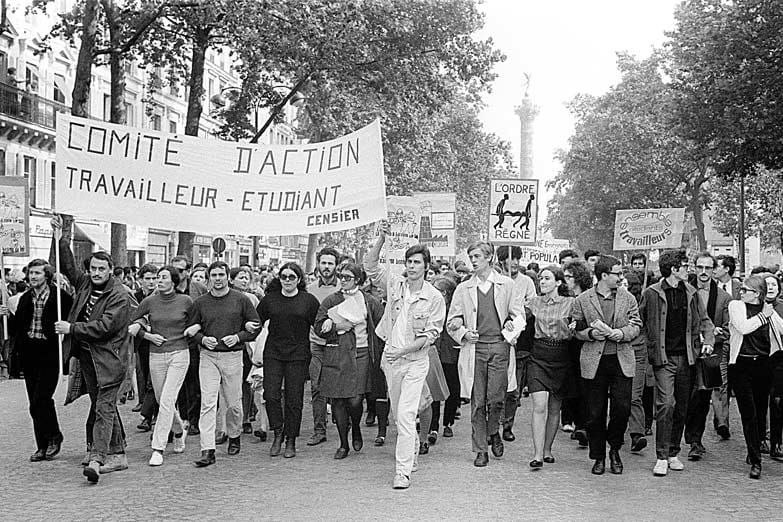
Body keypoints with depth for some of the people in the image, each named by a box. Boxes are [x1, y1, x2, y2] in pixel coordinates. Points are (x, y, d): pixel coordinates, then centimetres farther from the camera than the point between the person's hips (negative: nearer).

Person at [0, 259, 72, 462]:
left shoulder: (60, 297, -6)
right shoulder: (25, 298, 12)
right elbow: (17, 328, 13)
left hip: (49, 353, -6)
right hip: (29, 354, 6)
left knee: (40, 399, -10)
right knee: (35, 402, 9)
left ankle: (53, 437, 10)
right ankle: (43, 446, 17)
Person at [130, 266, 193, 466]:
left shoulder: (185, 301, -3)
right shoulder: (149, 301, 0)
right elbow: (133, 324, 11)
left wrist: (191, 330, -3)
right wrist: (148, 335, -3)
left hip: (179, 354, -3)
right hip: (156, 356, 3)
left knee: (167, 401, -12)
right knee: (162, 401, 12)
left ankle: (158, 449, -7)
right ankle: (179, 431, 40)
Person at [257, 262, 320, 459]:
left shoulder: (309, 300, 0)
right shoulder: (269, 299, 6)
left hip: (298, 356, -2)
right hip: (273, 354, 2)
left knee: (294, 400, 2)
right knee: (271, 395, -8)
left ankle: (291, 442, 14)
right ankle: (278, 434, 12)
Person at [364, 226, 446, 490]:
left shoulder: (434, 298, -9)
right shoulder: (395, 284, 1)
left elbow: (431, 334, -11)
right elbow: (370, 265, 0)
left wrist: (403, 350, -20)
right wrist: (381, 238, -13)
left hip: (415, 360, -5)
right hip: (391, 358, 5)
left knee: (405, 415, -13)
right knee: (398, 414, 18)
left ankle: (403, 472, -10)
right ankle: (412, 449, 43)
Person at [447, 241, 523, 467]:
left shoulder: (507, 285, 9)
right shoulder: (463, 289, 11)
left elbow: (519, 315, 11)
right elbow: (452, 322, 13)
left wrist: (511, 325, -9)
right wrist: (464, 333, -6)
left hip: (499, 346, -1)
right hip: (474, 347, 1)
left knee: (496, 398, -7)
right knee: (477, 401, 0)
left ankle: (493, 432, 23)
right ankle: (481, 450, 10)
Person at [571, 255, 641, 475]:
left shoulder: (628, 298, 9)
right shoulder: (582, 300, 2)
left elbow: (636, 327, 4)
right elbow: (576, 330, 6)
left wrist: (618, 333, -13)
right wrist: (591, 333, -14)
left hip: (622, 361, 1)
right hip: (594, 362, -1)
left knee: (622, 408, -6)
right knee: (595, 413, 3)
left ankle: (614, 450, 18)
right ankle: (598, 457, 17)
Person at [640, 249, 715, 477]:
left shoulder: (690, 293, 9)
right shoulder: (651, 293, -4)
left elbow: (704, 320, 17)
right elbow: (639, 323, 2)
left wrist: (708, 340, 1)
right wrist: (653, 348, -2)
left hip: (686, 357, 5)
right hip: (664, 357, -5)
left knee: (681, 407, 9)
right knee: (666, 404, -14)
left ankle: (673, 454, 20)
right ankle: (661, 457, -8)